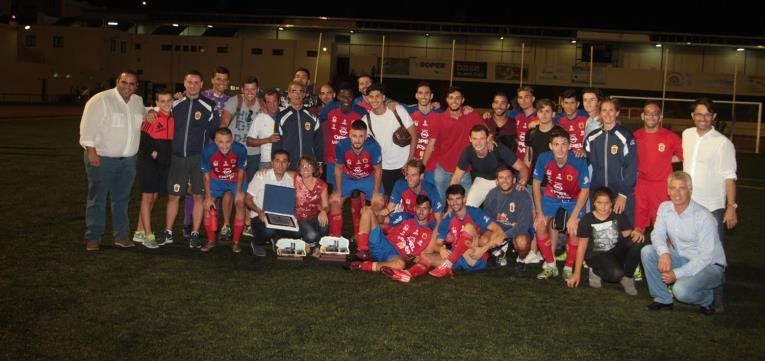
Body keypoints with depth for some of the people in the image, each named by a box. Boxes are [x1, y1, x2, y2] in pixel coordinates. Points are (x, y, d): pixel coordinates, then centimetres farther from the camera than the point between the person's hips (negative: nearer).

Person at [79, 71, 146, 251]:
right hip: (101, 158, -5)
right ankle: (93, 237, 9)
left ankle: (121, 235, 19)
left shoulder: (138, 102, 10)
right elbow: (88, 126, -13)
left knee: (122, 198, 11)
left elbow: (144, 115, 33)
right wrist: (91, 150, -18)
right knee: (97, 198, 1)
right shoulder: (101, 100, -9)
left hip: (127, 160, 6)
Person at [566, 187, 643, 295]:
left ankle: (627, 277, -7)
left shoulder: (619, 216, 1)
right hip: (597, 255, -3)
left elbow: (628, 235, 0)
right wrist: (577, 274, -1)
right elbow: (582, 247, -2)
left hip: (616, 252, 3)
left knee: (636, 241, -25)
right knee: (616, 274, -33)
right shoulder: (587, 220, -6)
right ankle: (596, 271, 2)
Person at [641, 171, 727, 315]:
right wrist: (664, 253, -29)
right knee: (647, 252, -15)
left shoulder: (704, 216, -23)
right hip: (683, 259, 6)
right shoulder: (665, 208, -3)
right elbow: (657, 234, -6)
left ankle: (709, 298, 4)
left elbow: (706, 256, -24)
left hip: (709, 265, -6)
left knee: (681, 290, -32)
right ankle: (662, 298, 0)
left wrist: (677, 274, -27)